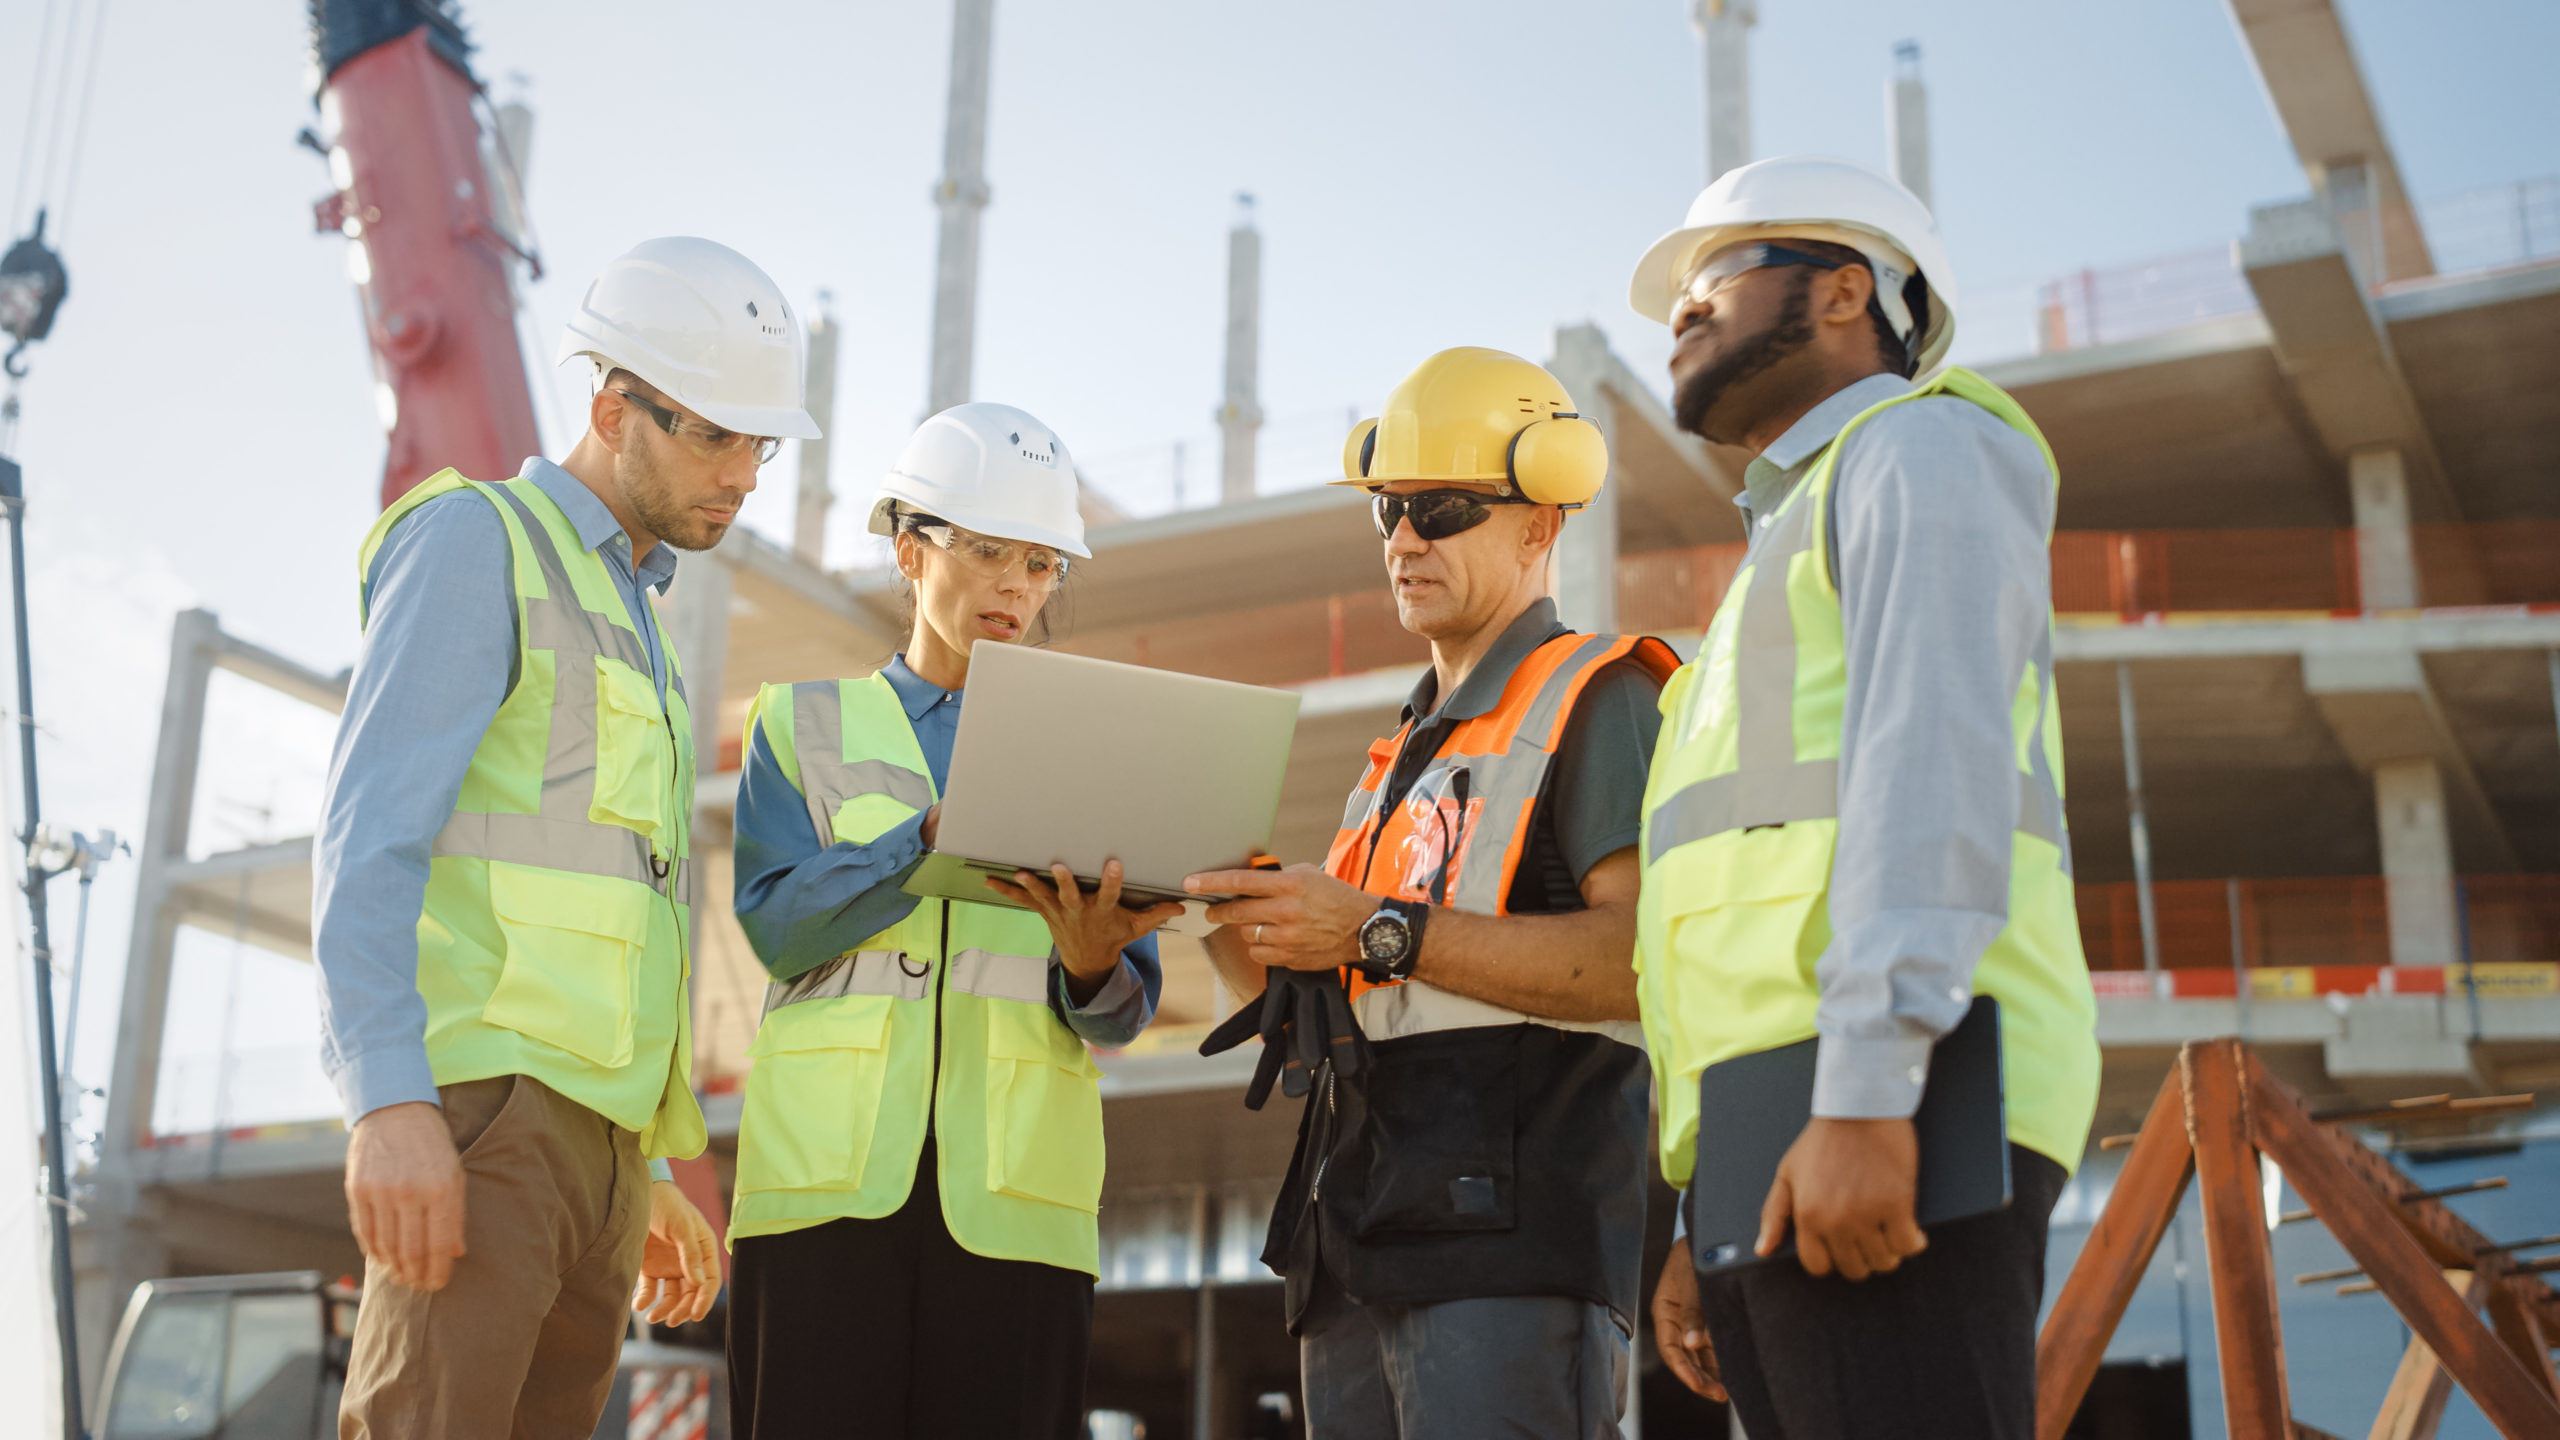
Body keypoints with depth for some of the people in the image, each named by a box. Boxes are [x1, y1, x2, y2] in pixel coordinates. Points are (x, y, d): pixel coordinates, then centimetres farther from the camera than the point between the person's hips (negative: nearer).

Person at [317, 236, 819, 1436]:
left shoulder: (632, 620, 27)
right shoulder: (475, 540, 2)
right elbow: (369, 830, -10)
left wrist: (650, 1179, 23)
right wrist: (389, 1098, -21)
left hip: (594, 1134, 8)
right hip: (481, 1099, -8)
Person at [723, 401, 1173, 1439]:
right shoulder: (806, 722, 15)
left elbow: (1126, 1011, 8)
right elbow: (777, 925, -3)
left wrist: (1090, 965, -16)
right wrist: (937, 837, -18)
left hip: (1011, 1189, 1)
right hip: (831, 1170, -1)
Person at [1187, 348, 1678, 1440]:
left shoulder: (1600, 702, 0)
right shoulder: (1405, 756, 26)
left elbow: (1647, 958, -17)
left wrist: (1382, 932, -18)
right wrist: (1230, 914, 3)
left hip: (1510, 1233, -8)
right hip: (1360, 1247, 8)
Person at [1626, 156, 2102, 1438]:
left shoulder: (1922, 445, 6)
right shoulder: (1797, 567, 33)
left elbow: (1938, 757, -12)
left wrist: (1865, 1096, -23)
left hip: (1902, 1106, -9)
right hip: (1784, 1148, 9)